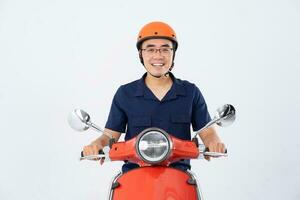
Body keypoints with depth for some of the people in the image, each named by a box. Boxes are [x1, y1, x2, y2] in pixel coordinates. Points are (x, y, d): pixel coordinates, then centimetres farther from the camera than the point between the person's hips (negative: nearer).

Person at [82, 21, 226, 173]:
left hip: (178, 171, 1)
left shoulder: (191, 92, 9)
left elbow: (207, 132, 9)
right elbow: (111, 135, 7)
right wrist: (97, 144, -14)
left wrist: (214, 142, -13)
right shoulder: (125, 94, 8)